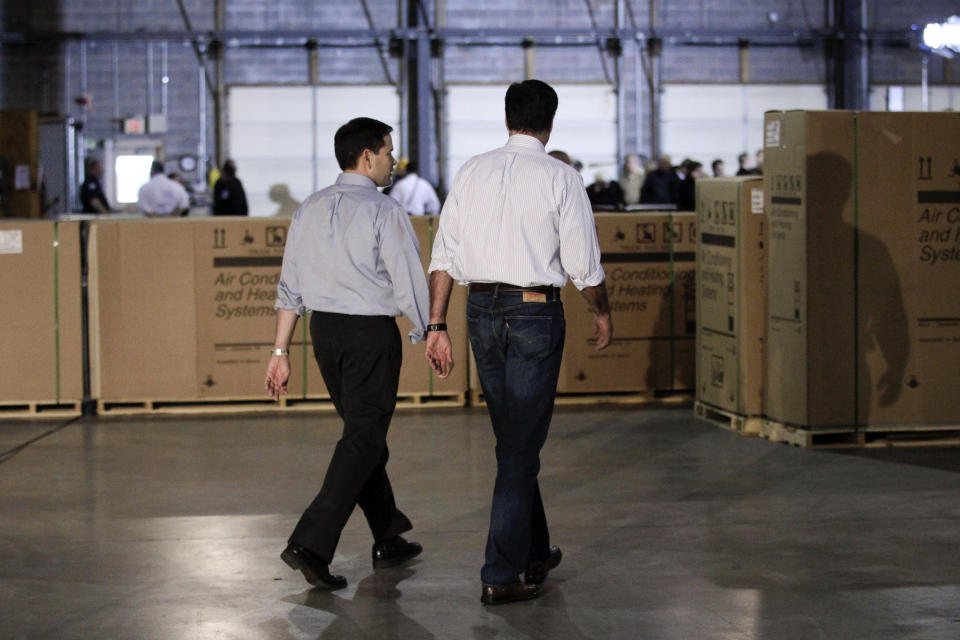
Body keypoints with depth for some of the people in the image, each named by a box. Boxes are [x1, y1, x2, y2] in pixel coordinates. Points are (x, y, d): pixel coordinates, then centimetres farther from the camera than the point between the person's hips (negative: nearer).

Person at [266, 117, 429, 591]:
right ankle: (310, 543, -13)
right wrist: (427, 337, 1)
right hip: (371, 332, -7)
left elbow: (290, 287, 9)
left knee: (362, 429, 19)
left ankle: (389, 538, 28)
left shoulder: (309, 210, 8)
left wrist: (281, 351, 12)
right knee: (363, 440, -3)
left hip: (324, 329, 7)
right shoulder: (383, 211, -11)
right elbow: (409, 281, -12)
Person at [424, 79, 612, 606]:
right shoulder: (560, 178, -7)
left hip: (481, 310, 5)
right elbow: (583, 264, -5)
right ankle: (501, 575, -1)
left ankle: (534, 553, 31)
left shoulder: (472, 171, 6)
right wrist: (601, 312, 12)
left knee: (513, 438, 18)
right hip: (535, 311, -5)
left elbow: (444, 257, 4)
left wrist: (437, 326, 7)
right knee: (522, 445, 0)